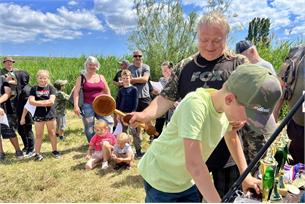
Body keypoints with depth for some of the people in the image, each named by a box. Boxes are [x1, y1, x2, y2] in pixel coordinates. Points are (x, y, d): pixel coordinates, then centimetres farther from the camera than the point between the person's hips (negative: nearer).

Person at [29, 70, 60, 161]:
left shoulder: (51, 88, 1)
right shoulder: (34, 88, 3)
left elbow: (52, 101, -11)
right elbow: (31, 101, -9)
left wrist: (38, 102, -10)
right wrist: (46, 102, -13)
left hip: (50, 114, 0)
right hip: (38, 115, 0)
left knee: (52, 133, 9)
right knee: (39, 135, 6)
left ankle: (54, 150, 22)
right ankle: (37, 153, 16)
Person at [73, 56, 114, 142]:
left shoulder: (101, 77, 11)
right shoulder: (81, 78, 2)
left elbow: (107, 91, 15)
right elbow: (76, 92, -5)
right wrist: (76, 106, -16)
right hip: (87, 106, -2)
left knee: (109, 122, -7)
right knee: (89, 128, 3)